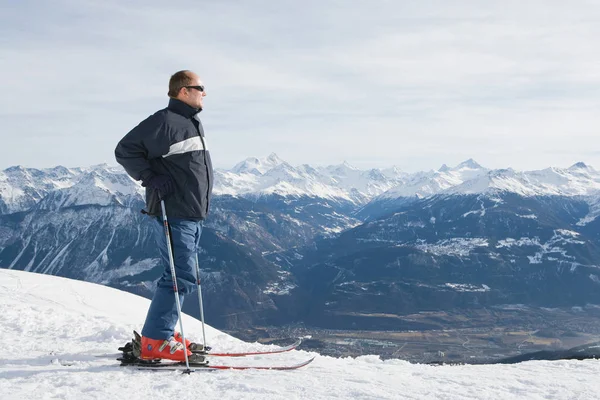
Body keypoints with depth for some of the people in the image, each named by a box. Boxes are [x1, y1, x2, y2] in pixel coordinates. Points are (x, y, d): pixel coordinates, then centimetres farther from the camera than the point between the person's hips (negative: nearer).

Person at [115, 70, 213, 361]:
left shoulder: (193, 123, 17)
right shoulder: (164, 121, -13)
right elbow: (125, 150, -13)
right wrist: (151, 178, -19)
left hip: (192, 216, 10)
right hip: (173, 215, -10)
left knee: (183, 276, 14)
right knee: (182, 277, -11)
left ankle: (162, 333, 24)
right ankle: (154, 341, -5)